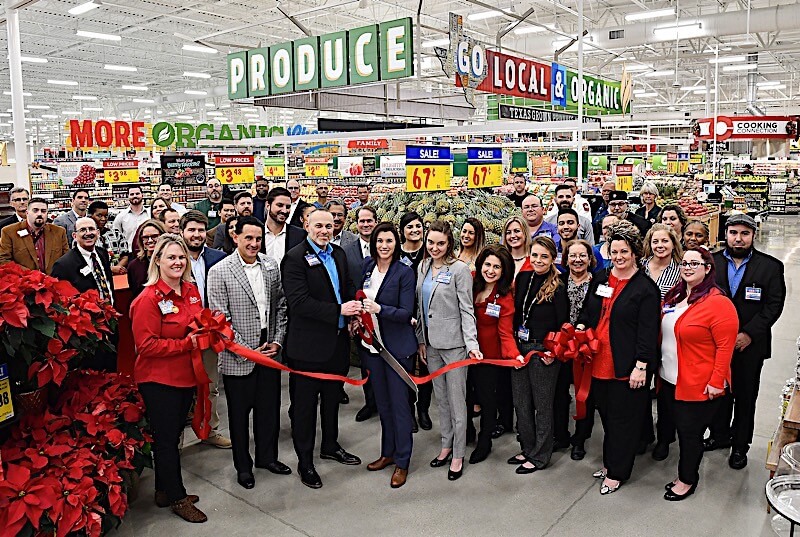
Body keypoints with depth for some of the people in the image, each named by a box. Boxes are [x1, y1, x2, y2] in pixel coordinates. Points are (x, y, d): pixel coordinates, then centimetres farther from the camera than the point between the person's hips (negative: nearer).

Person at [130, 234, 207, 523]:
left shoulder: (191, 291, 5)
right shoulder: (149, 299, -17)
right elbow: (147, 345, -20)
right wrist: (186, 344, -22)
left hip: (186, 376, 7)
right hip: (159, 380, -7)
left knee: (173, 436, 19)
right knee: (166, 439, 7)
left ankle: (165, 491, 35)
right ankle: (177, 498, 22)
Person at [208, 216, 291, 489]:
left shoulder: (271, 266, 4)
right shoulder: (219, 272, -10)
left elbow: (281, 306, 9)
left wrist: (277, 341, -1)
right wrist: (246, 351, -14)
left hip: (270, 351, 4)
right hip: (238, 357, -4)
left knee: (269, 408, 16)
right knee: (240, 413, 12)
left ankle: (267, 456, 36)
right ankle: (243, 466, 30)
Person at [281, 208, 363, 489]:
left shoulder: (339, 254, 9)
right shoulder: (295, 258, -15)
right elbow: (299, 302, -24)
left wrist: (354, 308, 0)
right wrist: (339, 310, -26)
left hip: (337, 341, 8)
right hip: (309, 344, -7)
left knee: (332, 398, 23)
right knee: (305, 403, 7)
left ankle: (330, 445, 42)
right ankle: (305, 461, 22)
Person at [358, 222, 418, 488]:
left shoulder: (404, 272, -12)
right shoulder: (367, 266, 4)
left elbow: (406, 312, -16)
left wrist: (379, 309, -29)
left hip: (397, 346, -5)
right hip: (371, 343, 6)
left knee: (399, 403, 2)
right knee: (381, 402, 16)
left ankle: (402, 461, 15)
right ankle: (387, 452, 31)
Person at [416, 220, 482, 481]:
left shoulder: (460, 269, -10)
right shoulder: (423, 267, 9)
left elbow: (467, 310, -12)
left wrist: (472, 344, -20)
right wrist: (421, 339, 12)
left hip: (454, 342, -6)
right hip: (431, 342, 6)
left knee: (456, 400, 2)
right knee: (441, 398, 16)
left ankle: (458, 454, 15)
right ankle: (446, 445, 30)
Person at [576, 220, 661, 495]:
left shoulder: (645, 288, -8)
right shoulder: (599, 280, 10)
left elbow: (647, 330, -12)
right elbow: (587, 312, 20)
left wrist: (641, 366, -16)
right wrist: (581, 326, -1)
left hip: (627, 366, -6)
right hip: (599, 362, 6)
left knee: (623, 418, 6)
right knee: (606, 414, 17)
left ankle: (616, 472, 19)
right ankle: (610, 462, 33)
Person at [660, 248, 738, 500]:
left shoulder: (718, 303, -17)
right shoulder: (675, 296, 7)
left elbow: (725, 346, -18)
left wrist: (716, 381, -19)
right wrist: (658, 366, 12)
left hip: (698, 385, -7)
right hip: (669, 379, 7)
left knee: (690, 432, 8)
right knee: (669, 424, 16)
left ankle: (687, 480, 28)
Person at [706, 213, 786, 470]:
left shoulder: (771, 266, -4)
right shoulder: (711, 262, -1)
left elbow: (774, 305, -7)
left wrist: (749, 334, -15)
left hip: (750, 344, -1)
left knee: (745, 396, 11)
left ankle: (740, 444, 27)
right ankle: (719, 435, 33)